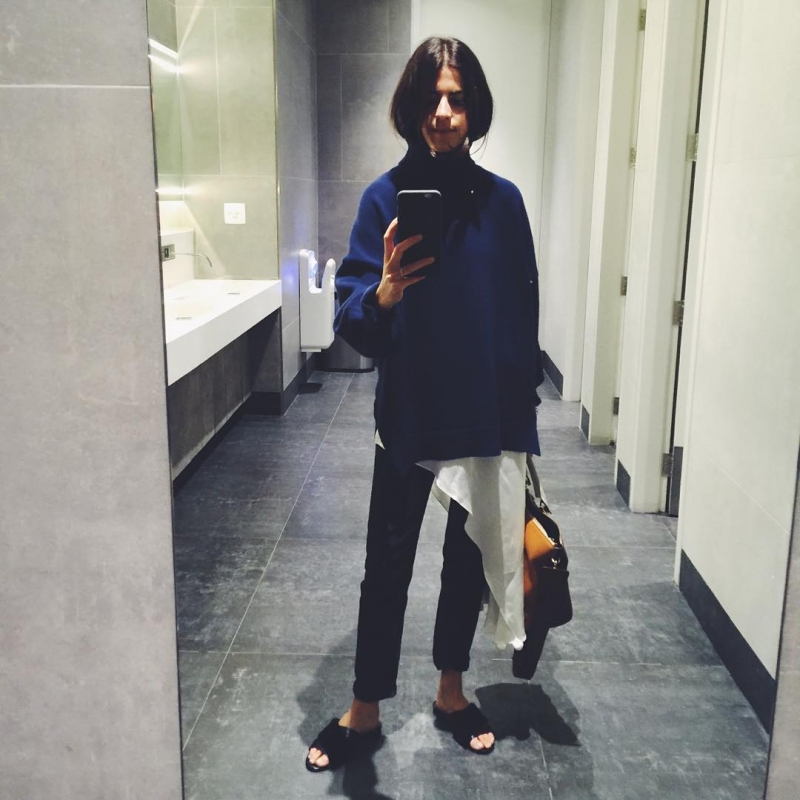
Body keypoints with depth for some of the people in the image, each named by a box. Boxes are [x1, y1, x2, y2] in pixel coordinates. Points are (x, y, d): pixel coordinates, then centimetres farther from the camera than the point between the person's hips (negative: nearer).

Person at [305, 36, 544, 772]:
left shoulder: (502, 200, -2)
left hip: (489, 415, 2)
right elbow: (351, 319, -13)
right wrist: (384, 293, -35)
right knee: (387, 566, 6)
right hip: (409, 416, -2)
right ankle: (365, 710, 27)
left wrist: (522, 418, 3)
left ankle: (451, 691, 38)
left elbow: (523, 315, 3)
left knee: (469, 558, 16)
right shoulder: (386, 197, -7)